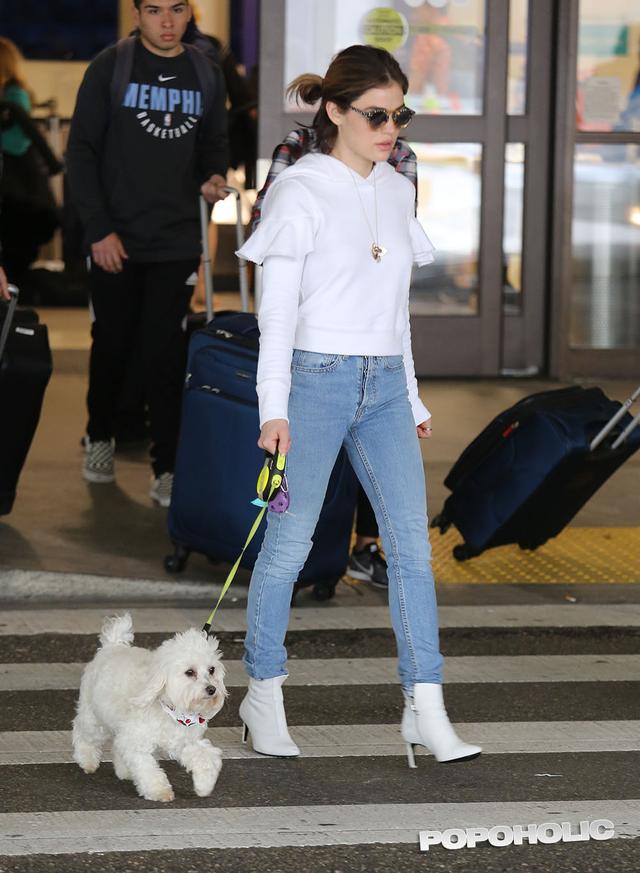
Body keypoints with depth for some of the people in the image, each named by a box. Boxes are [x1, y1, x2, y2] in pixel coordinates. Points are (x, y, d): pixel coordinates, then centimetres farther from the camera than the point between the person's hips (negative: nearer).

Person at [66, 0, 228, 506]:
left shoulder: (206, 76, 7)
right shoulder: (111, 68, -3)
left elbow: (214, 143, 19)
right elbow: (82, 151, -4)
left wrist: (213, 177, -5)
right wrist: (99, 229, -10)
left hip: (177, 241, 1)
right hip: (116, 241, -1)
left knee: (165, 354, -3)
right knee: (112, 345, 10)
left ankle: (168, 469, 0)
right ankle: (100, 439, 32)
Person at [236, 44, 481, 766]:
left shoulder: (396, 193, 13)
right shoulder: (301, 192, -5)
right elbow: (277, 307, -8)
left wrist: (411, 398, 20)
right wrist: (274, 408, -14)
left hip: (384, 385, 5)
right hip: (315, 379, -5)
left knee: (412, 541, -3)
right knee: (289, 543, -1)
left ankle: (425, 712, -3)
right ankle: (263, 694, 15)